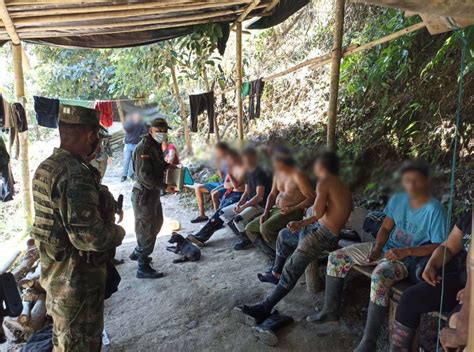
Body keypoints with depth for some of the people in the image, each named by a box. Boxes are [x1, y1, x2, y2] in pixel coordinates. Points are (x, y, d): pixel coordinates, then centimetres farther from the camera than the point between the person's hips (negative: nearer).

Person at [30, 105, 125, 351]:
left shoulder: (45, 167, 3)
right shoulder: (75, 175, -28)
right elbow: (90, 236, -31)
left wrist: (104, 202, 7)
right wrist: (118, 232, -11)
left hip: (55, 270, 9)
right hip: (76, 277, -9)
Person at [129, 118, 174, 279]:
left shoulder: (156, 146, 10)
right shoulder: (144, 147, -20)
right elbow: (144, 175, -26)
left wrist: (167, 165, 6)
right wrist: (164, 187, -24)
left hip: (153, 193, 10)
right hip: (144, 194, -10)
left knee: (156, 223, 23)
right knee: (147, 229, -2)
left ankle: (137, 253, 40)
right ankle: (143, 268, 9)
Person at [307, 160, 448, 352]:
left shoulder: (434, 210, -16)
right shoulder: (397, 199, 1)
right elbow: (385, 228, 7)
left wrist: (406, 251, -25)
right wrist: (377, 247, -10)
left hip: (407, 259, -7)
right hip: (385, 248, 7)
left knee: (379, 277, -39)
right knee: (336, 257, -3)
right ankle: (331, 310, 10)